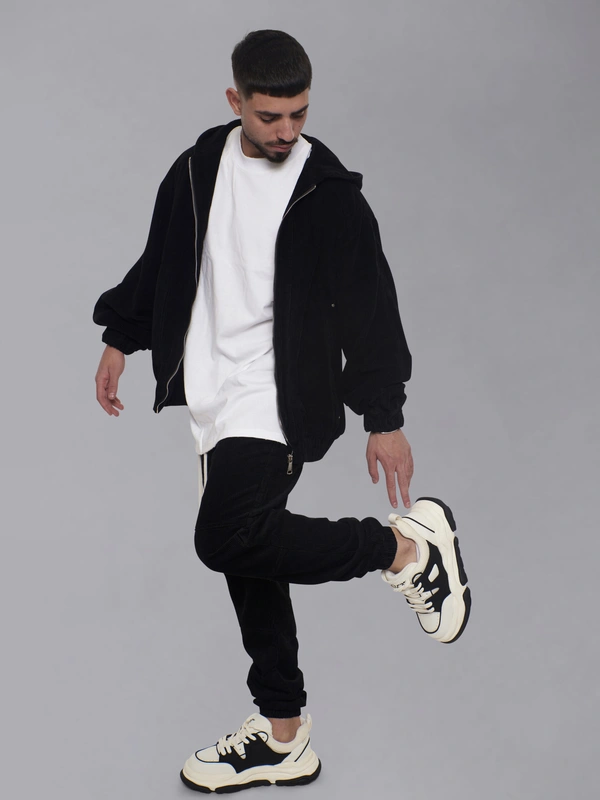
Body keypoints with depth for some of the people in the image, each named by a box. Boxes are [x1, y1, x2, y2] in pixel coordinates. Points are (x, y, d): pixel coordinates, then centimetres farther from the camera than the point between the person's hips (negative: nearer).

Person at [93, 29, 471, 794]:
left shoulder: (330, 194, -9)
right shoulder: (198, 169, 6)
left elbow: (369, 306, -7)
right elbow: (160, 263, 20)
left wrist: (385, 418, -8)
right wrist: (120, 339, 21)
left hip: (280, 400, -6)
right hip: (214, 401, 6)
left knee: (227, 537, -23)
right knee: (247, 563, 10)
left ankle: (407, 544, -6)